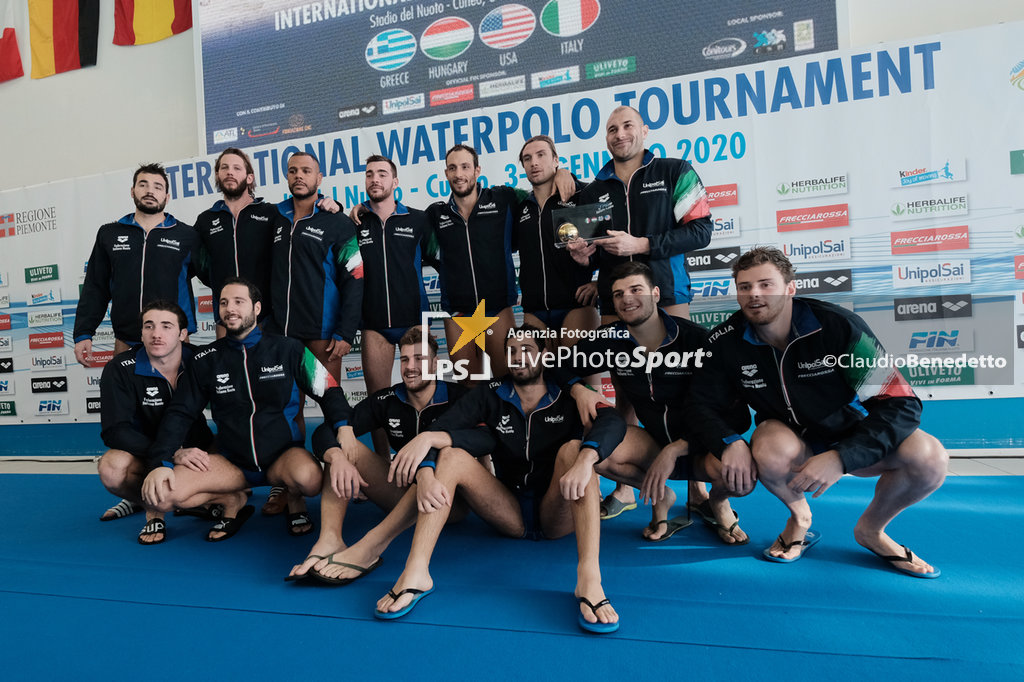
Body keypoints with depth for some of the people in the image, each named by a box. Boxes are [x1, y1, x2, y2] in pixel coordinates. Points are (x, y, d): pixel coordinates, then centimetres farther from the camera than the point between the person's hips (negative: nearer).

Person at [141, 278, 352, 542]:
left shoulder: (288, 349, -3)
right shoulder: (207, 359, 4)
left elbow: (329, 392, 2)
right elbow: (179, 412, 7)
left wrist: (343, 431, -16)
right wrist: (161, 462, -8)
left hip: (282, 454, -2)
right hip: (231, 459, 3)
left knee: (309, 478, -37)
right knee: (159, 493, -20)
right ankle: (233, 500, 8)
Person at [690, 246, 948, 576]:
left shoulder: (838, 325, -23)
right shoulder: (725, 342, -16)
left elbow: (901, 403, -22)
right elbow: (704, 403, -5)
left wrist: (842, 458, -34)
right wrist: (729, 442, -27)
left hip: (852, 435, 1)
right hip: (790, 435, 0)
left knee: (929, 457, -27)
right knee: (771, 454, -36)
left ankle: (871, 528, 4)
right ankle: (799, 518, 0)